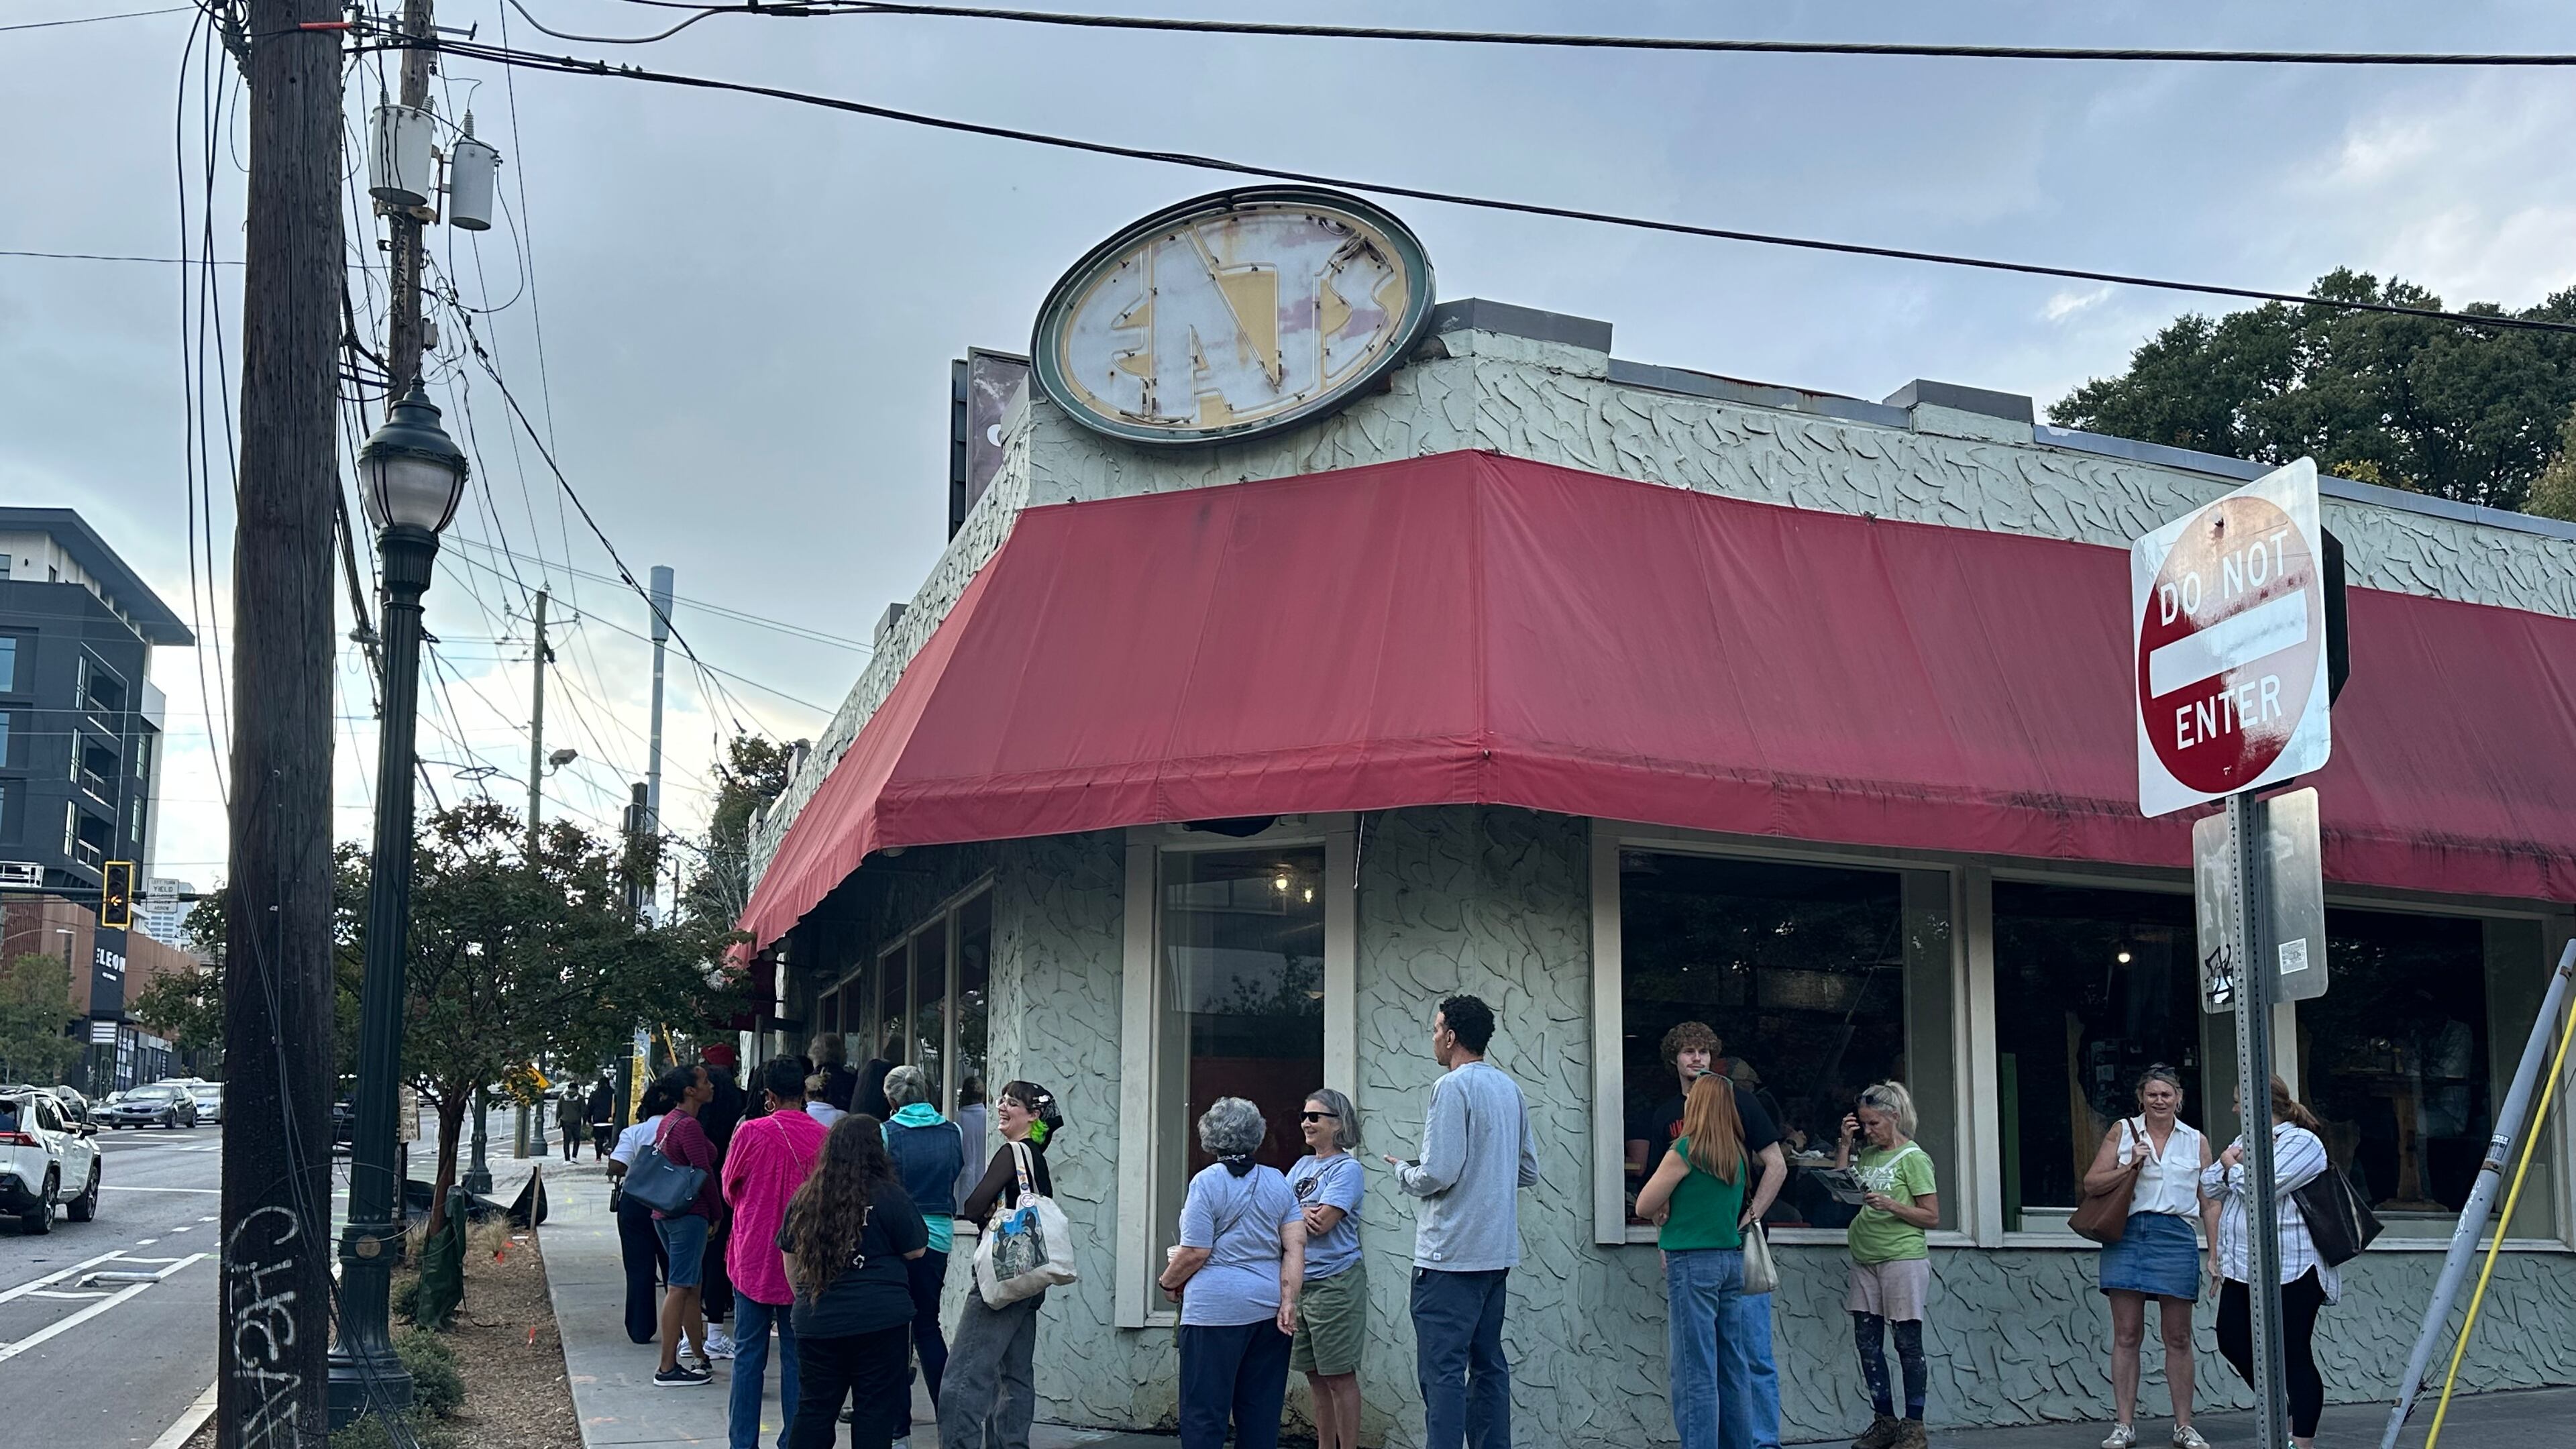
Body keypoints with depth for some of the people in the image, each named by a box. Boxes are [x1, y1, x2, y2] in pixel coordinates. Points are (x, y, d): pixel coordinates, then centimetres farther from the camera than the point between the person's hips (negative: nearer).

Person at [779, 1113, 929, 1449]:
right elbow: (916, 1251, -1)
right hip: (879, 1320, -4)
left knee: (814, 1408, 13)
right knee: (875, 1409, 3)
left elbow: (790, 1258, 13)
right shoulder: (889, 1196, -10)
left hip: (816, 1320, 4)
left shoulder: (805, 1198, 4)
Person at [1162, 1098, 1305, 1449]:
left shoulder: (1207, 1182, -8)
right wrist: (1288, 1302, 0)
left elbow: (1195, 1252, -11)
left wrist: (1169, 1282, 6)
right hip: (1268, 1308, 6)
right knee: (1261, 1412, 11)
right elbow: (1296, 1246, 2)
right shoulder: (1278, 1182, 9)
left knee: (1203, 1412, -1)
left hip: (1216, 1308, -6)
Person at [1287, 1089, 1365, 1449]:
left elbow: (1322, 1223, -18)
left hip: (1335, 1281, -7)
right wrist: (1303, 1214, -13)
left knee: (1339, 1377, -2)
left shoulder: (1347, 1168, -9)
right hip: (1300, 1282, 7)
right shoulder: (1302, 1166, 14)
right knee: (1316, 1377, 13)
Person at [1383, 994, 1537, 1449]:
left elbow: (1437, 1174, -19)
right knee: (1488, 1364, 14)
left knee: (1442, 1370, -7)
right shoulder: (1509, 1088, 12)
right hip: (1498, 1252, 9)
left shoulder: (1453, 1087, -14)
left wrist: (1402, 1171, 0)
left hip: (1451, 1254, -9)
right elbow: (1529, 1172, 17)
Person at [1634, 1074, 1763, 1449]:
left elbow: (1644, 1206, -7)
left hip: (1693, 1261, -7)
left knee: (1695, 1369, -6)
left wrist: (1662, 1215, 12)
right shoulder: (1737, 1155, 9)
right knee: (1733, 1366, 11)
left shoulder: (1687, 1150, -11)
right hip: (1731, 1259, 7)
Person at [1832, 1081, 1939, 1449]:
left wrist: (1891, 1205, -20)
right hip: (1865, 1260, 7)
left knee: (1908, 1343, -1)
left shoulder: (1913, 1158, -5)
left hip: (1903, 1258, -7)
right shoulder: (1867, 1155, 14)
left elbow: (1931, 1216, -7)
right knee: (1867, 1342, 6)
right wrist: (1844, 1144, 3)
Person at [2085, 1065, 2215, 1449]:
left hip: (2176, 1238, 1)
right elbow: (2091, 1184, 5)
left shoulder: (2196, 1141, 12)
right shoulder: (2122, 1132, 8)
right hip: (2127, 1236, -1)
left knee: (2178, 1337, 5)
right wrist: (2128, 1167, -10)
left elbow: (2210, 1203, 12)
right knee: (2126, 1335, 0)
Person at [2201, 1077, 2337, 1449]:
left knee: (2295, 1356, -3)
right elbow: (2209, 1185, 14)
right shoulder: (2244, 1140, 18)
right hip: (2242, 1266, 9)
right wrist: (2232, 1165, -5)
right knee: (2232, 1340, 10)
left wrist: (2232, 1166, -3)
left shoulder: (2302, 1142, -9)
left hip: (2291, 1270, -9)